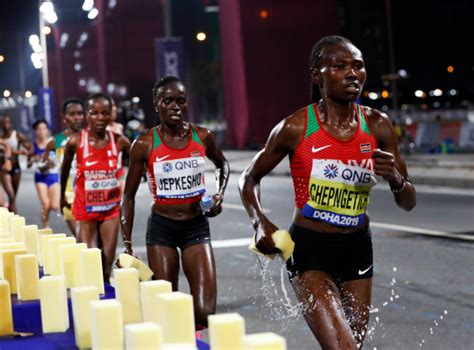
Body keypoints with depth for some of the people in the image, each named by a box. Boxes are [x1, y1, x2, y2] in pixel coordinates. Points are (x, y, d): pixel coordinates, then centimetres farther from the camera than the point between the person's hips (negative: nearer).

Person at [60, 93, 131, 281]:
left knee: (108, 260, 4)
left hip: (112, 206, 1)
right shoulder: (75, 141, -11)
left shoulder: (118, 141, -10)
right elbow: (65, 169, 7)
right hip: (85, 208, -1)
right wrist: (62, 196, 18)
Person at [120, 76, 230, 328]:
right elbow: (129, 196, 0)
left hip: (196, 226, 1)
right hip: (161, 227, -1)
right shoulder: (144, 145, -8)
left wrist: (220, 194, 3)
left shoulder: (202, 137, -2)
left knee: (204, 312, -8)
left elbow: (222, 165, 21)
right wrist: (127, 244, -4)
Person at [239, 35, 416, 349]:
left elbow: (408, 203, 5)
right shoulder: (295, 128, -11)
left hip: (358, 249, 5)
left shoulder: (377, 126, -2)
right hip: (310, 249, -4)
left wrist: (395, 179, -17)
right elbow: (250, 178, 5)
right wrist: (260, 223, -12)